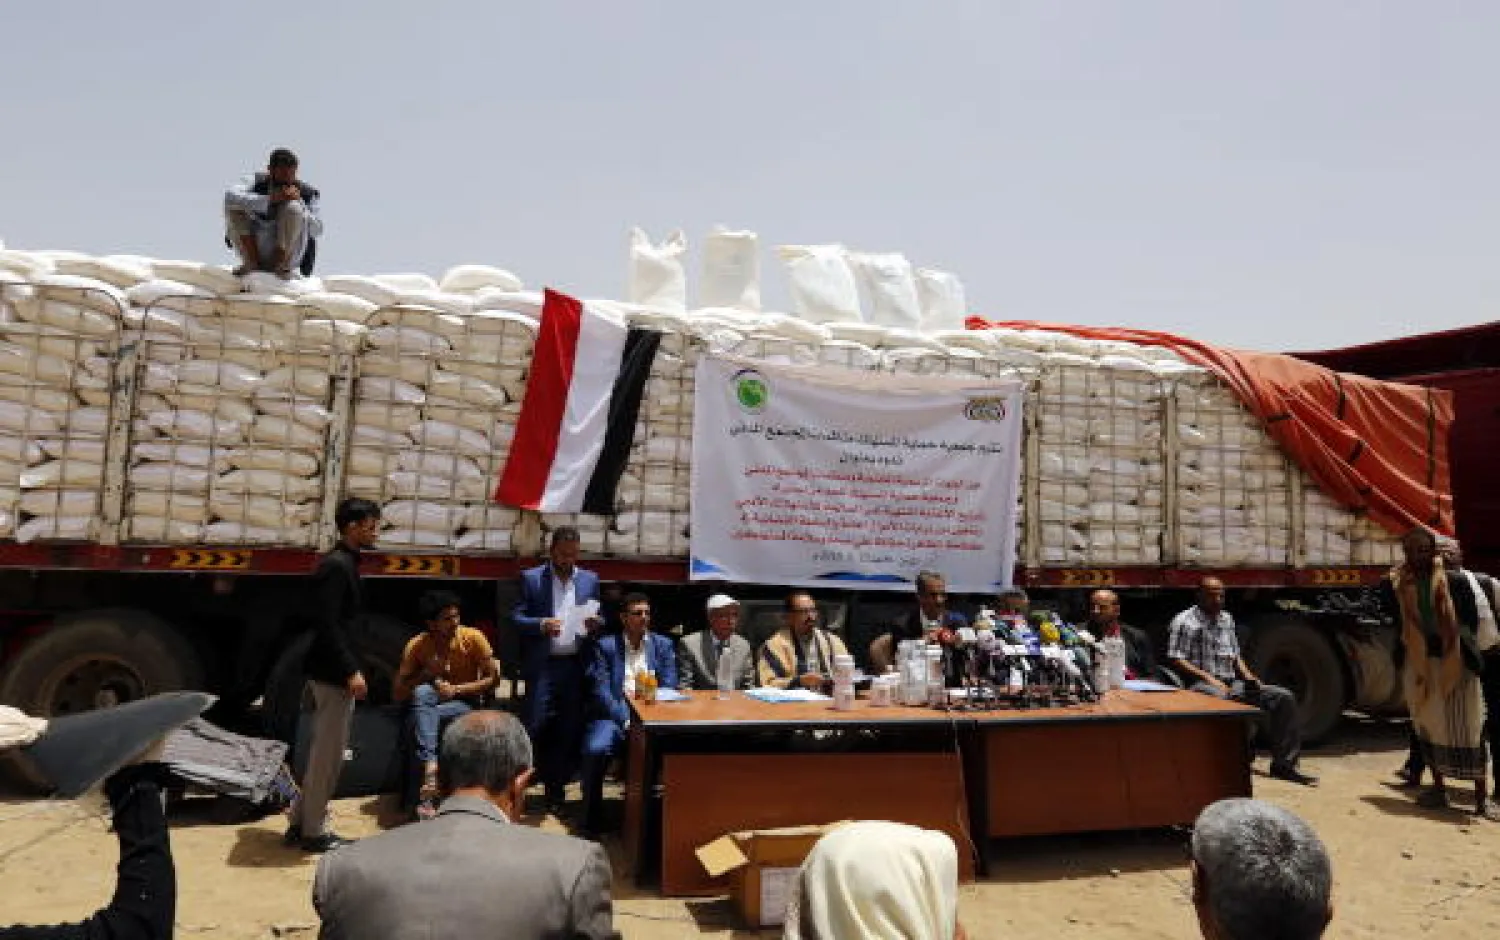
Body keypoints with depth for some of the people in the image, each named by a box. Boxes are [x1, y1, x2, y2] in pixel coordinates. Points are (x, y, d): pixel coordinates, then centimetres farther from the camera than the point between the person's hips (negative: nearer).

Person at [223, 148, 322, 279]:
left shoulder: (305, 193, -4)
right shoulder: (256, 183, -2)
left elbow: (317, 231, -12)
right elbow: (230, 197, -23)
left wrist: (299, 201, -26)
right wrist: (269, 200, -34)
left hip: (287, 253, -2)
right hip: (255, 249, 2)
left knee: (294, 208, -25)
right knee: (233, 204, -16)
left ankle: (282, 265, -13)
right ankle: (252, 261, -12)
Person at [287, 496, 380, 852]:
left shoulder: (344, 563, 13)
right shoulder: (336, 565, -17)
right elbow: (326, 624, -23)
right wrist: (351, 672, -22)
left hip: (335, 671, 10)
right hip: (333, 673, -10)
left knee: (325, 751, 17)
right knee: (329, 753, 0)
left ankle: (302, 823, 27)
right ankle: (313, 831, 11)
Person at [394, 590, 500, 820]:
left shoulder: (473, 638, -13)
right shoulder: (417, 645, -9)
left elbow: (493, 679, -11)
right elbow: (398, 693, -8)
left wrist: (456, 689, -22)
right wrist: (427, 673, -23)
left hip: (466, 704, -2)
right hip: (430, 705, 2)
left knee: (425, 715, -32)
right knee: (423, 692, -33)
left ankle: (428, 779, -30)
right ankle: (430, 767, -44)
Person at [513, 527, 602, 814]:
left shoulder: (590, 580, 10)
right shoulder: (531, 578, 2)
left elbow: (598, 620, 14)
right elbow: (518, 618, -1)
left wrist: (595, 623, -9)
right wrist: (541, 625, -19)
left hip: (576, 665, 3)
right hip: (542, 664, -3)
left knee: (569, 730, 6)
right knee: (536, 726, -8)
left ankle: (556, 789, 19)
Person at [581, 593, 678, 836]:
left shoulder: (663, 644, 14)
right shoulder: (605, 646, 8)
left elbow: (669, 688, 7)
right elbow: (601, 690, -2)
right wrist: (625, 719, -16)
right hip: (614, 714, -1)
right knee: (595, 750, -30)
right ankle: (593, 818, -10)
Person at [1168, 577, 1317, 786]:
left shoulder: (1227, 619, 21)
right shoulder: (1185, 621, -3)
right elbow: (1176, 659, -10)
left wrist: (1248, 676, 7)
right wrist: (1208, 678, -18)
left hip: (1232, 684, 8)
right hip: (1202, 684, -8)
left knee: (1284, 698, -5)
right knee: (1221, 699, -42)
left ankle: (1283, 763, -1)